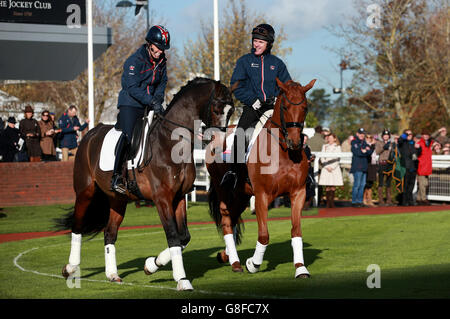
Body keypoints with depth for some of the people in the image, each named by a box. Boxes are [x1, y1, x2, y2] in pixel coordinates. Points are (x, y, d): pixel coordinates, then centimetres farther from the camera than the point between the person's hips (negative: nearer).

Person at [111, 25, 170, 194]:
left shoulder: (161, 62, 7)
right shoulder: (134, 61, -14)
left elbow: (162, 83, 16)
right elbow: (133, 88, -20)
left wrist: (158, 100, -4)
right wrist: (151, 102, -28)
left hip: (149, 105, 7)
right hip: (130, 104, -7)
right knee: (128, 134, -24)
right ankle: (116, 177, -23)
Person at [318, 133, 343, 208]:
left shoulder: (337, 147, 9)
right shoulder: (324, 147, 13)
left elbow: (337, 159, 2)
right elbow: (322, 158, 7)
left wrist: (332, 167, -8)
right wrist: (327, 167, -5)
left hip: (335, 168, -1)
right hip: (326, 168, 1)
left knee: (333, 187, -6)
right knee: (327, 187, -6)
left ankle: (332, 201, -3)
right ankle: (328, 202, -5)